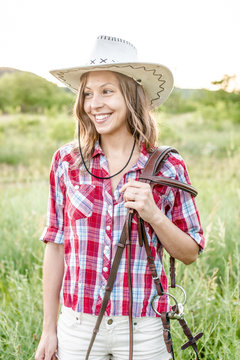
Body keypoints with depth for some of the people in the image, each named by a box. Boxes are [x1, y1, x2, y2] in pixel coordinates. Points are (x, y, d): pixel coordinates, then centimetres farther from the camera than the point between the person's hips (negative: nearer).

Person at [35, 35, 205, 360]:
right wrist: (49, 329, 6)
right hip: (78, 326, 1)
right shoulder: (67, 161, -2)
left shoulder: (168, 169, -6)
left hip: (142, 330, -1)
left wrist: (154, 215, -17)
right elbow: (56, 245, 3)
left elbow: (190, 253, 1)